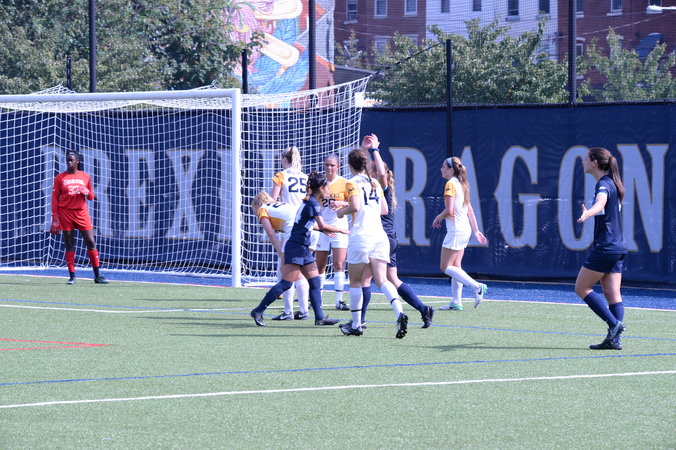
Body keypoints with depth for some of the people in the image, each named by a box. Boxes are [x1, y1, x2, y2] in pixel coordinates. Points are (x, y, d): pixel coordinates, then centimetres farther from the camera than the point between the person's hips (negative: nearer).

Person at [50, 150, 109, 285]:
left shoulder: (85, 177, 8)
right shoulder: (60, 178, 4)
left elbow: (91, 197, 15)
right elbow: (55, 198, 4)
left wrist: (87, 192, -10)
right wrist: (55, 218, -3)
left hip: (82, 213, 1)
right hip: (65, 213, -1)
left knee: (91, 242, -3)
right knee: (69, 245, 0)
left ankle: (98, 275, 2)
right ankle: (72, 276, 4)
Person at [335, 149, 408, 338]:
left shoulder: (353, 183, -4)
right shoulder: (375, 183, 15)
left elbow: (355, 206, -18)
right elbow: (384, 209, 18)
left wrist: (342, 211, 1)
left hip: (361, 236, -5)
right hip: (379, 235, 5)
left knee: (355, 281, 7)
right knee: (382, 280, -2)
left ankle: (356, 325, 11)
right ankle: (400, 314, -25)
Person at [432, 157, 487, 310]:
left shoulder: (451, 184, -13)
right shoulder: (462, 184, 14)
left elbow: (449, 210, -21)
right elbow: (470, 211, 17)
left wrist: (437, 218, -2)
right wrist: (476, 230, 19)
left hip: (456, 231, -9)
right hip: (465, 230, 9)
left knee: (446, 267, -5)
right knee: (455, 266, 10)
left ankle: (477, 287, -16)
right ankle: (456, 302, 8)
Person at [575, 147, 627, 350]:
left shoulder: (604, 185, -14)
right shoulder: (612, 184, 15)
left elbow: (600, 203, -37)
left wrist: (587, 214, -56)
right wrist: (590, 213, 51)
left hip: (604, 248, -9)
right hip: (617, 248, 9)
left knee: (582, 288, -1)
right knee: (612, 293, 5)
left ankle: (614, 323, -9)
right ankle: (614, 339, 1)